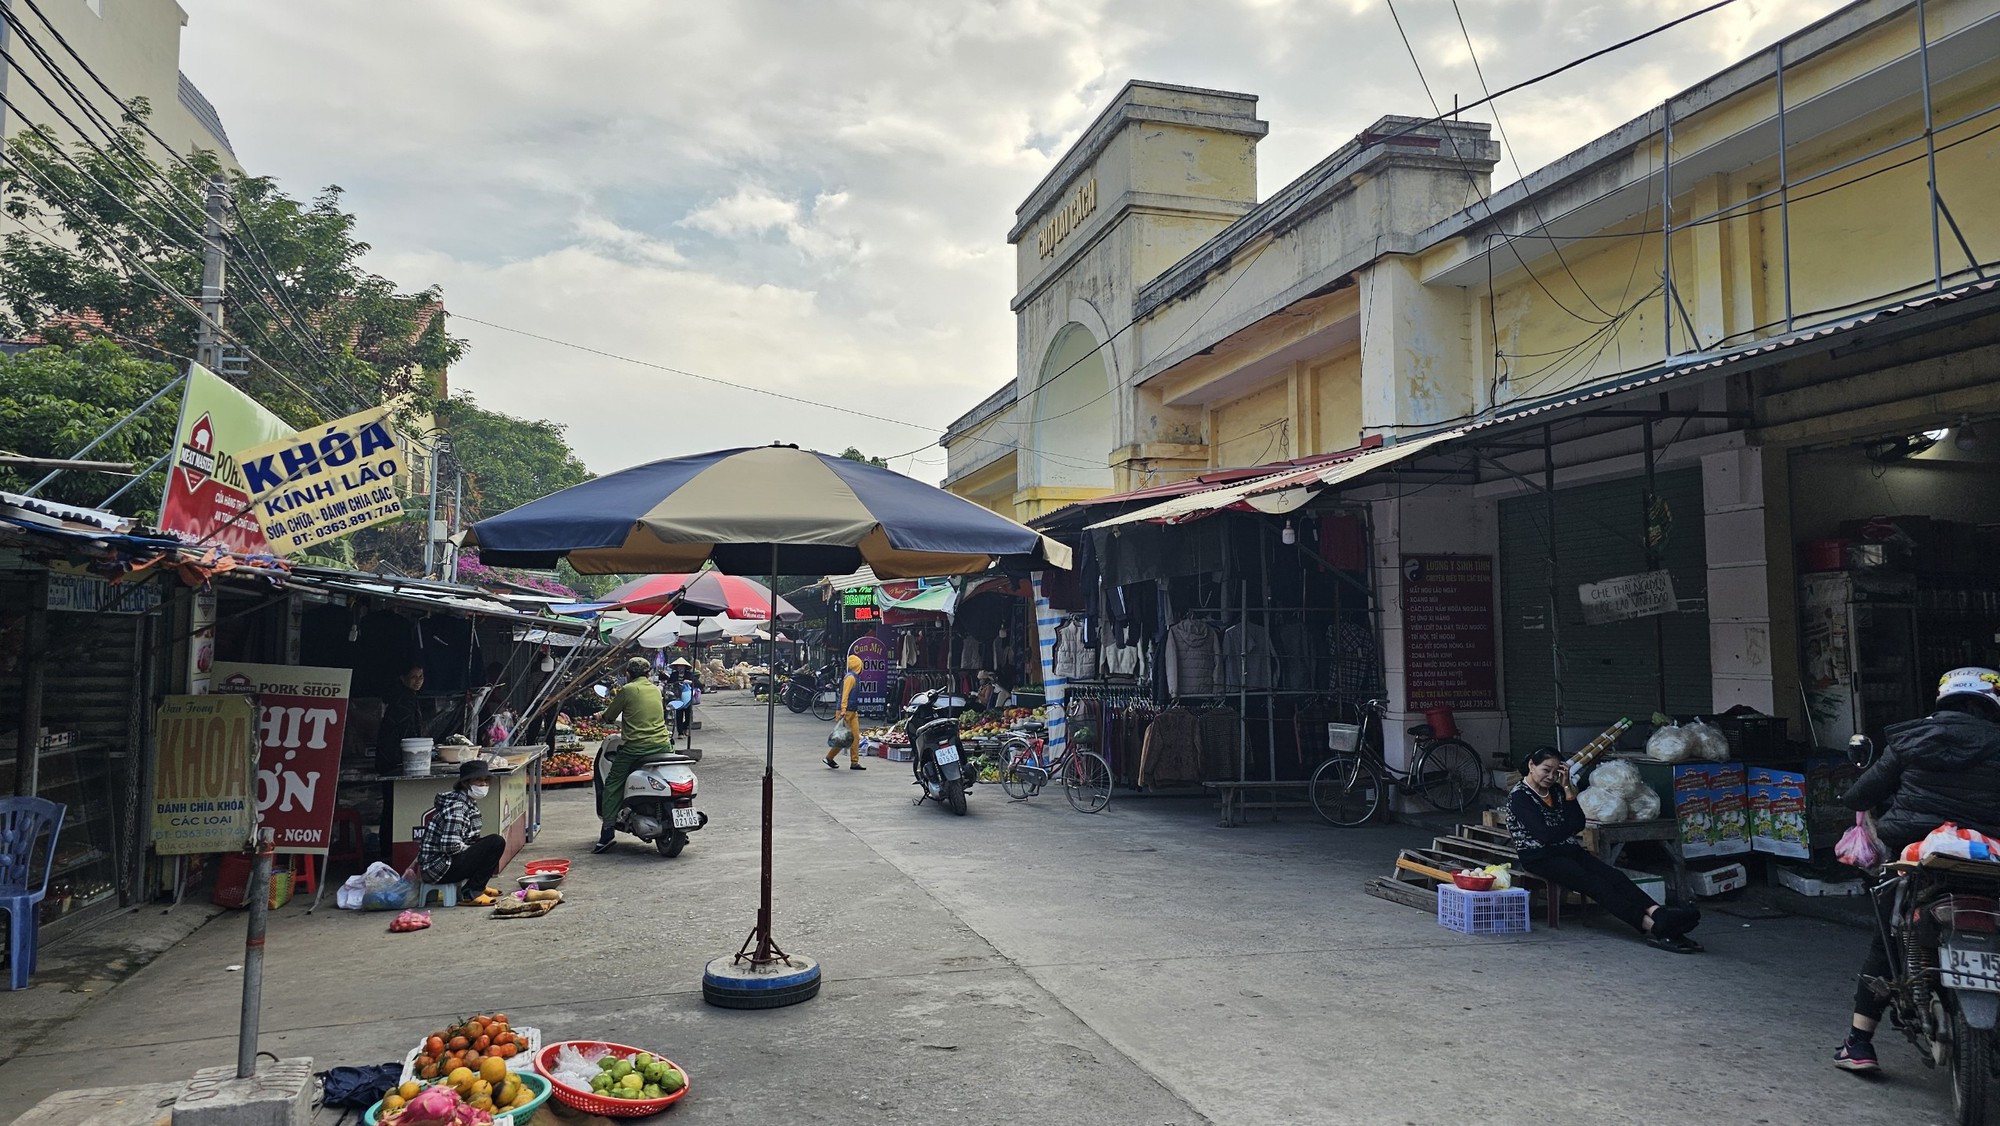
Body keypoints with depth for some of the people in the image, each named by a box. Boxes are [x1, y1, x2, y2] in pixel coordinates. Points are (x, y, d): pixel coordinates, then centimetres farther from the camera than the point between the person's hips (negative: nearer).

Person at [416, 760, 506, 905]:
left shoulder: (468, 803, 11)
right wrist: (477, 852, -11)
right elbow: (450, 845, -26)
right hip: (439, 867, -10)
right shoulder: (456, 806, -19)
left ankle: (477, 885, 17)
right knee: (497, 842, -17)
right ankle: (470, 893, -10)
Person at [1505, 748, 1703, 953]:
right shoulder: (1519, 796, -8)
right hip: (1539, 857, -7)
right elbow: (1545, 834, -17)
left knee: (1614, 875, -20)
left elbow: (1578, 824, 2)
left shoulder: (1556, 790, 15)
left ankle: (1658, 913, -43)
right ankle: (1652, 927, -45)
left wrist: (1568, 788, -3)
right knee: (1594, 883, -28)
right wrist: (1571, 827, 0)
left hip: (1567, 850, 7)